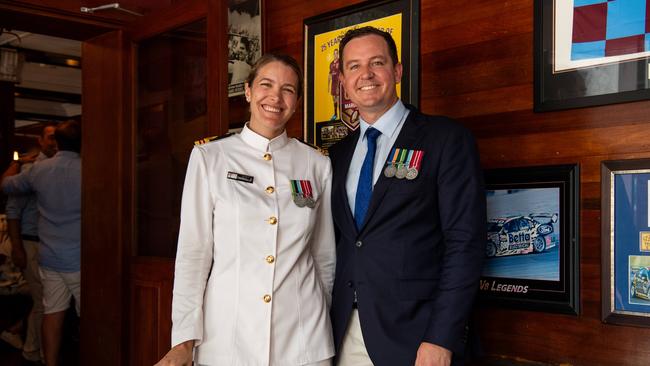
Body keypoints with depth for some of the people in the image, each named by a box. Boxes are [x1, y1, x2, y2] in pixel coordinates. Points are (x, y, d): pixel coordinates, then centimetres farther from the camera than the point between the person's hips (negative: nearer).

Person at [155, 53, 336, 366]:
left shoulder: (317, 164, 3)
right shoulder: (209, 157, -1)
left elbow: (325, 256, 9)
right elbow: (193, 252, -3)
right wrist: (185, 340, -7)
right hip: (227, 336, -1)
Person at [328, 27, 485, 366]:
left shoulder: (446, 139, -6)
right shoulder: (339, 154, 11)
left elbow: (464, 243, -11)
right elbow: (339, 242, 13)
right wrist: (328, 326, 4)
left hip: (412, 335, -5)